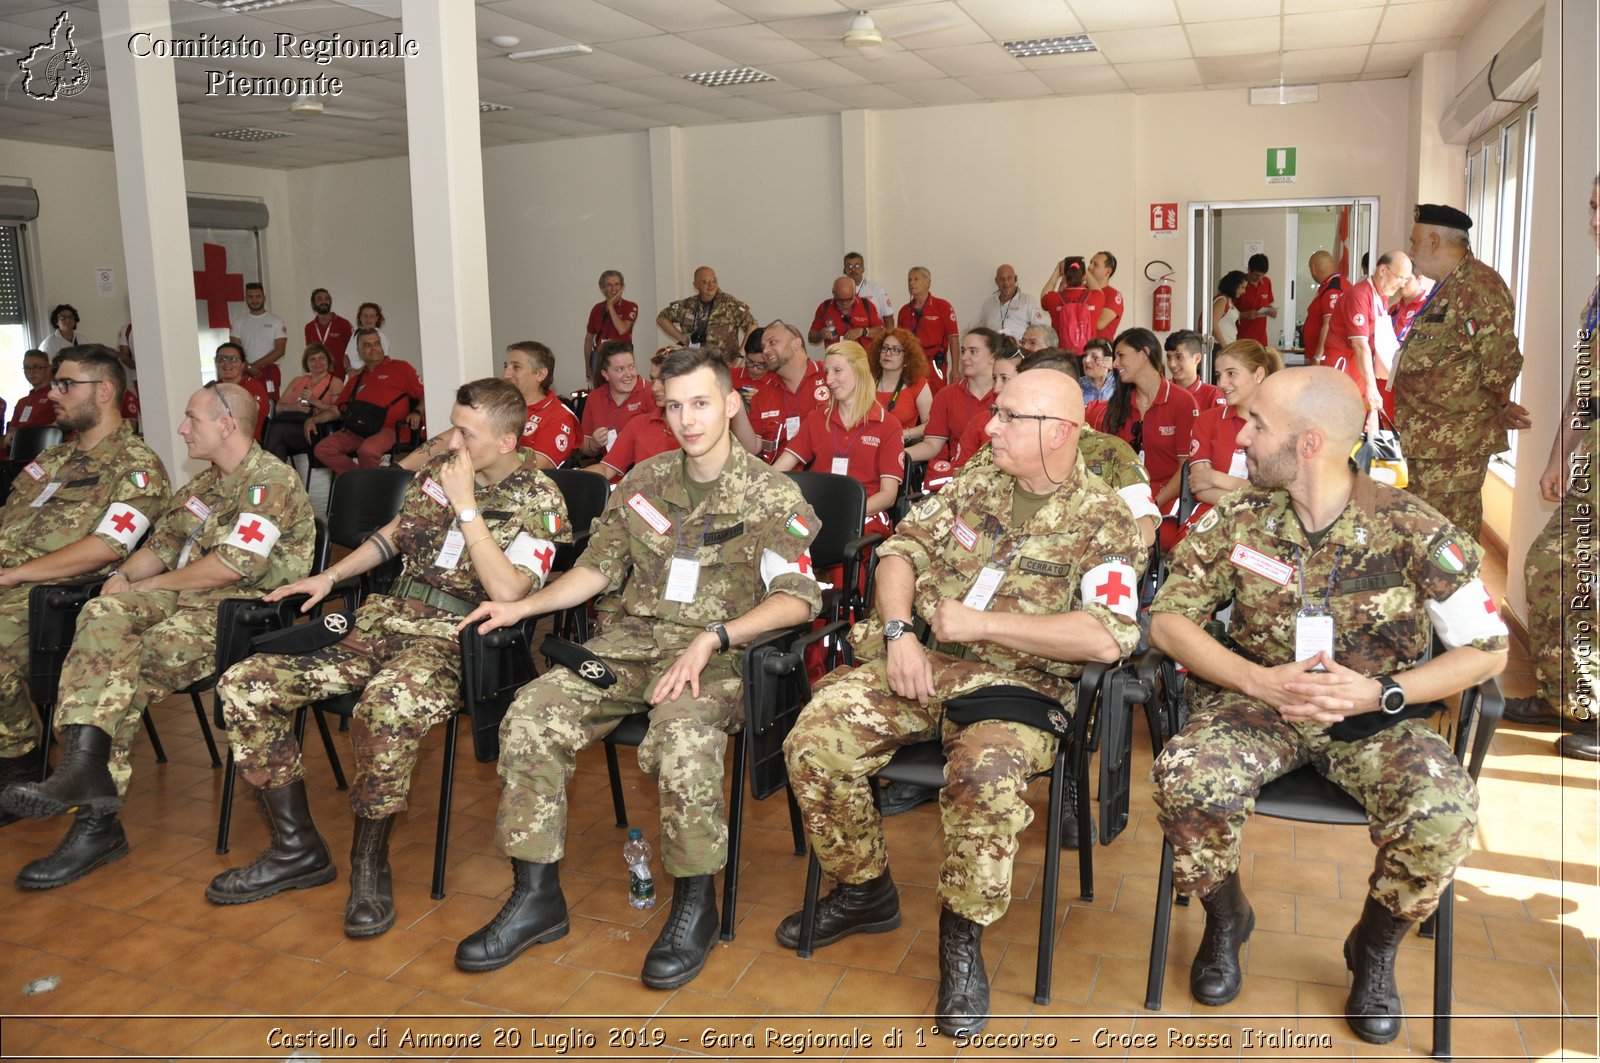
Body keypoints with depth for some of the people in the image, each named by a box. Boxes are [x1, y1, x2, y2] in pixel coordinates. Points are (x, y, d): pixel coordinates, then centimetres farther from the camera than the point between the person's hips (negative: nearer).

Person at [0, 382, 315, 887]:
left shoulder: (271, 481, -10)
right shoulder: (203, 484, 22)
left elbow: (231, 566, -18)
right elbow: (160, 545, 22)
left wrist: (151, 586, -8)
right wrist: (124, 575, 0)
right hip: (183, 597, 8)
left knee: (127, 665, -24)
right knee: (104, 614, -18)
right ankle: (84, 767, -27)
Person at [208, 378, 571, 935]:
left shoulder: (539, 500, -9)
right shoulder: (438, 470, 11)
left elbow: (507, 591, -23)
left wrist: (466, 506, -19)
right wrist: (330, 576, 20)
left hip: (457, 638, -7)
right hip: (386, 617, 8)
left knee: (384, 710, -41)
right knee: (244, 684, -5)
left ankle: (370, 867, -16)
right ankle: (297, 849, 5)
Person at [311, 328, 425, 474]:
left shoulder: (400, 368, 12)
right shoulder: (356, 379, 28)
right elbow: (336, 409, 26)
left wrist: (416, 412, -13)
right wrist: (313, 419, 10)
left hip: (387, 429, -6)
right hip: (355, 431, 6)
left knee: (368, 451, -37)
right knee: (322, 450, -17)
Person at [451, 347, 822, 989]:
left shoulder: (772, 496, -1)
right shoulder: (644, 483, 13)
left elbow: (798, 599, -11)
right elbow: (598, 569, 17)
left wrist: (711, 637, -22)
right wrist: (523, 607, 3)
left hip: (717, 652, -5)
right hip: (631, 641, 5)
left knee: (684, 737, -36)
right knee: (531, 717, -17)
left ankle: (695, 905, -13)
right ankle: (536, 896, -4)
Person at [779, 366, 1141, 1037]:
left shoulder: (1102, 520, -5)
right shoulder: (975, 485, 13)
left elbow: (1107, 637, -18)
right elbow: (901, 550, 14)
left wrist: (982, 623, -15)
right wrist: (899, 630, -6)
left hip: (1017, 684, -5)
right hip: (923, 663, 5)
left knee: (986, 775, -37)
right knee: (813, 742, -15)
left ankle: (962, 934, -9)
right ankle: (863, 892, 10)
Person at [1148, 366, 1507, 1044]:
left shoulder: (1412, 529, -11)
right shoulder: (1239, 519, -6)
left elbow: (1488, 649, -4)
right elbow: (1167, 620, -5)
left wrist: (1379, 692, -19)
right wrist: (1264, 682, -19)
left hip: (1376, 715, -1)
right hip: (1258, 701, 1)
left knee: (1444, 812, -30)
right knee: (1185, 780, -29)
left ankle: (1375, 947, 5)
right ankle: (1226, 918, 5)